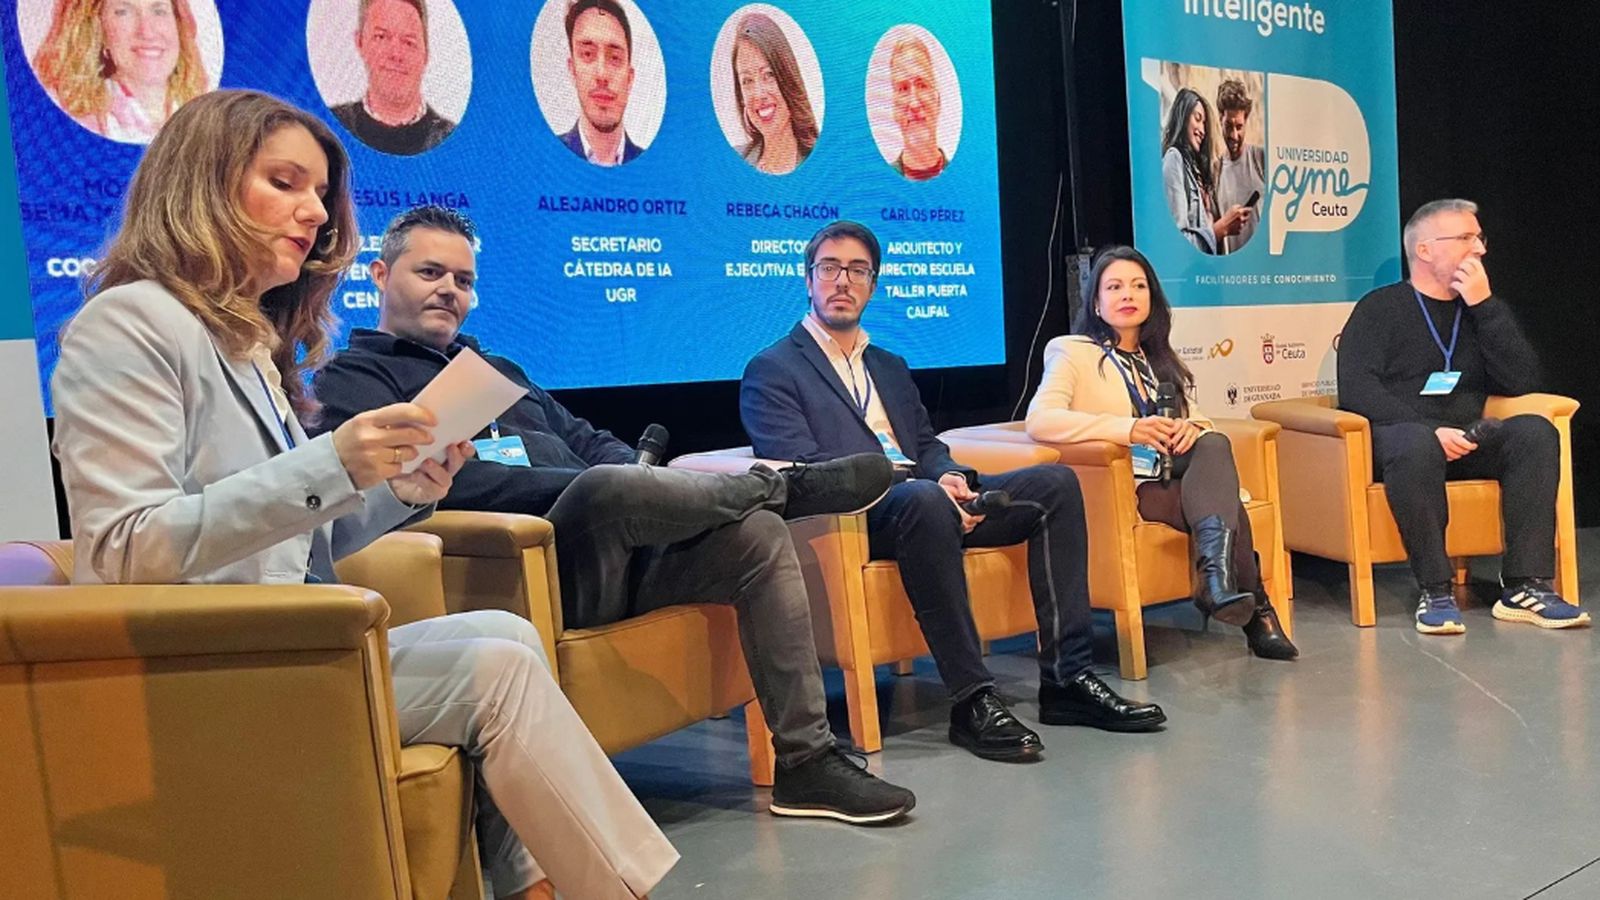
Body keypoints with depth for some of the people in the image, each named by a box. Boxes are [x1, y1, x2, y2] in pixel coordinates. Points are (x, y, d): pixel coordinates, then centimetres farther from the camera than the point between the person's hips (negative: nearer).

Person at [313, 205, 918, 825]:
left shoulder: (497, 370, 30)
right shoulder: (350, 380, 7)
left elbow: (590, 441, 24)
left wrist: (643, 488, -1)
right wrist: (592, 490, -18)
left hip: (613, 553, 7)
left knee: (757, 535, -13)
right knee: (611, 486, -35)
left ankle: (806, 763, -13)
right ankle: (782, 485, -7)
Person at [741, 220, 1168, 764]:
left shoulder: (890, 366, 28)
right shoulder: (771, 371, 4)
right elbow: (804, 470, -9)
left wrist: (951, 477, -4)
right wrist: (924, 488, -20)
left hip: (926, 497, 7)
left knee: (1055, 484, -10)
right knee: (923, 501, -39)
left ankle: (1066, 679, -13)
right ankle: (972, 700, -32)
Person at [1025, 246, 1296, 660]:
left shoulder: (1159, 358, 26)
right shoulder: (1072, 351, 4)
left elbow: (1195, 418, 20)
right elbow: (1039, 419, -15)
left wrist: (1192, 426, -9)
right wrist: (1128, 429, -27)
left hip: (1171, 474, 5)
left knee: (1215, 444, -30)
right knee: (1223, 502, -29)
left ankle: (1216, 574, -42)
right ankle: (1255, 610, -25)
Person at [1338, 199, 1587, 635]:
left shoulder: (1485, 310, 19)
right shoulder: (1381, 308, 4)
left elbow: (1522, 382, 4)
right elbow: (1355, 389, -10)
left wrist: (1483, 306, -3)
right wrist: (1430, 431, -21)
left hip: (1463, 445, 5)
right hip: (1393, 438, -5)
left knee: (1535, 431, -23)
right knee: (1416, 444, -38)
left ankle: (1525, 587, -26)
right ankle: (1435, 591, -32)